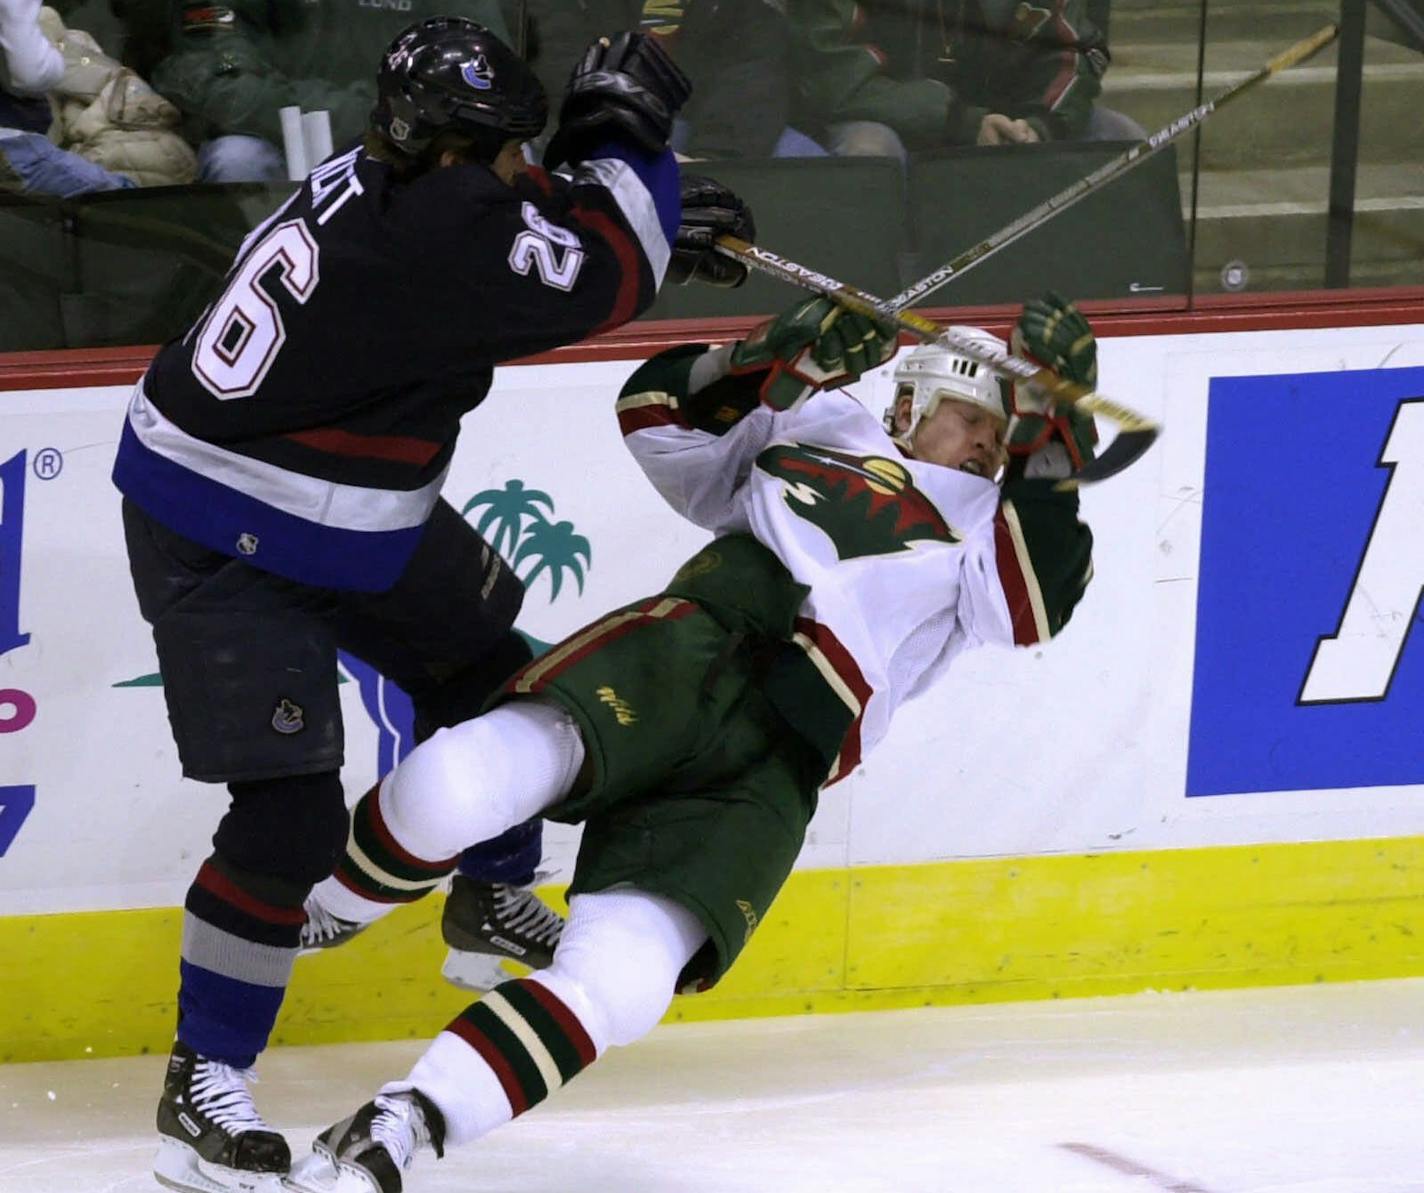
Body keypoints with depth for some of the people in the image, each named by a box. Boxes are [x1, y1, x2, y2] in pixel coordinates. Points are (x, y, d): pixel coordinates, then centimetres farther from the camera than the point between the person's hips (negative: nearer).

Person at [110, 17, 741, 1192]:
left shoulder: (396, 176, -4)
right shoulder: (428, 234, -32)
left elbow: (540, 228, 17)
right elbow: (604, 281, -25)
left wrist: (668, 223, 9)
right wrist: (624, 134, -14)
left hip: (352, 513, 10)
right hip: (221, 550, -10)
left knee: (481, 665, 22)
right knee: (290, 816, -12)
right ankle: (204, 1084, -2)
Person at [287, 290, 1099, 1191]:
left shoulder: (987, 545, 27)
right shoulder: (823, 430, 29)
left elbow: (1040, 598, 5)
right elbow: (659, 410, 23)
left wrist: (1058, 424, -2)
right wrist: (794, 355, 10)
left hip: (765, 781, 1)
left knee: (613, 985, -24)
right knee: (453, 790, -30)